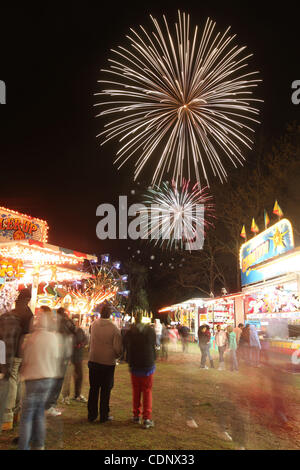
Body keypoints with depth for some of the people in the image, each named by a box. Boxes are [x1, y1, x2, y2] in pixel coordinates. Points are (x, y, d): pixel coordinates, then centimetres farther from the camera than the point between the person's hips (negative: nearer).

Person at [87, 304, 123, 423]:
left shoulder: (94, 324, -5)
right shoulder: (114, 328, -15)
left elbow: (92, 340, 9)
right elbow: (118, 348, -12)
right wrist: (116, 356, 7)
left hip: (93, 361, 3)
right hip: (108, 363, -3)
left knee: (93, 389, 15)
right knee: (105, 390, 11)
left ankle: (91, 415, 23)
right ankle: (104, 416, 19)